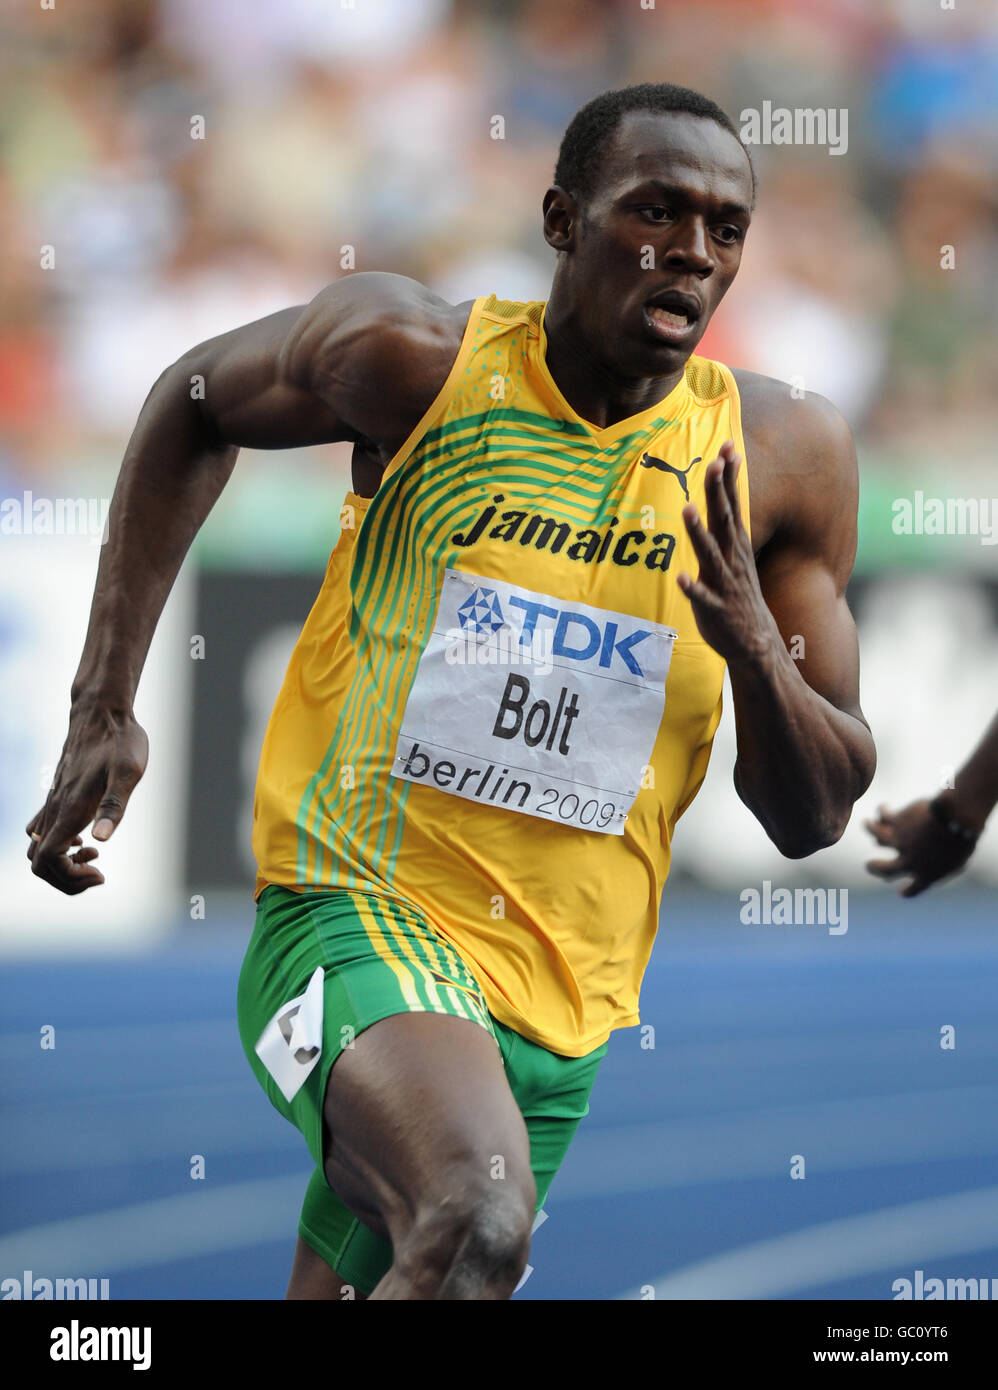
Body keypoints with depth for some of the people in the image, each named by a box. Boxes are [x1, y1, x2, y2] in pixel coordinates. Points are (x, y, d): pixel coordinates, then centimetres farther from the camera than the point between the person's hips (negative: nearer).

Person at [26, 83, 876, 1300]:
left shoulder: (784, 456, 0)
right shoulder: (413, 357, -7)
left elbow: (813, 817, 6)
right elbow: (194, 403, 14)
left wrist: (753, 648, -17)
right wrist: (105, 706, 7)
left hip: (561, 1009, 4)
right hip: (357, 917, -4)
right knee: (478, 1214, -35)